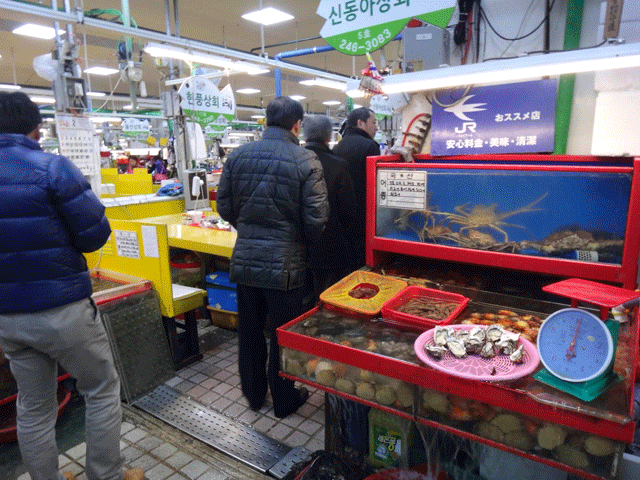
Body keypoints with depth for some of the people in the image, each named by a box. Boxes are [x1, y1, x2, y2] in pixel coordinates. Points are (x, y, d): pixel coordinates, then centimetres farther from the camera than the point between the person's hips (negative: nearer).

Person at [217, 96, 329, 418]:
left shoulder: (238, 155, 0)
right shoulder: (305, 161, -13)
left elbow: (224, 206, 5)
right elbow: (316, 219, -14)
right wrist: (303, 242, 7)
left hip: (244, 261, 4)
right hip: (285, 264, -4)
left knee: (249, 331, 20)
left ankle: (253, 393, 39)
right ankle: (284, 400, 31)